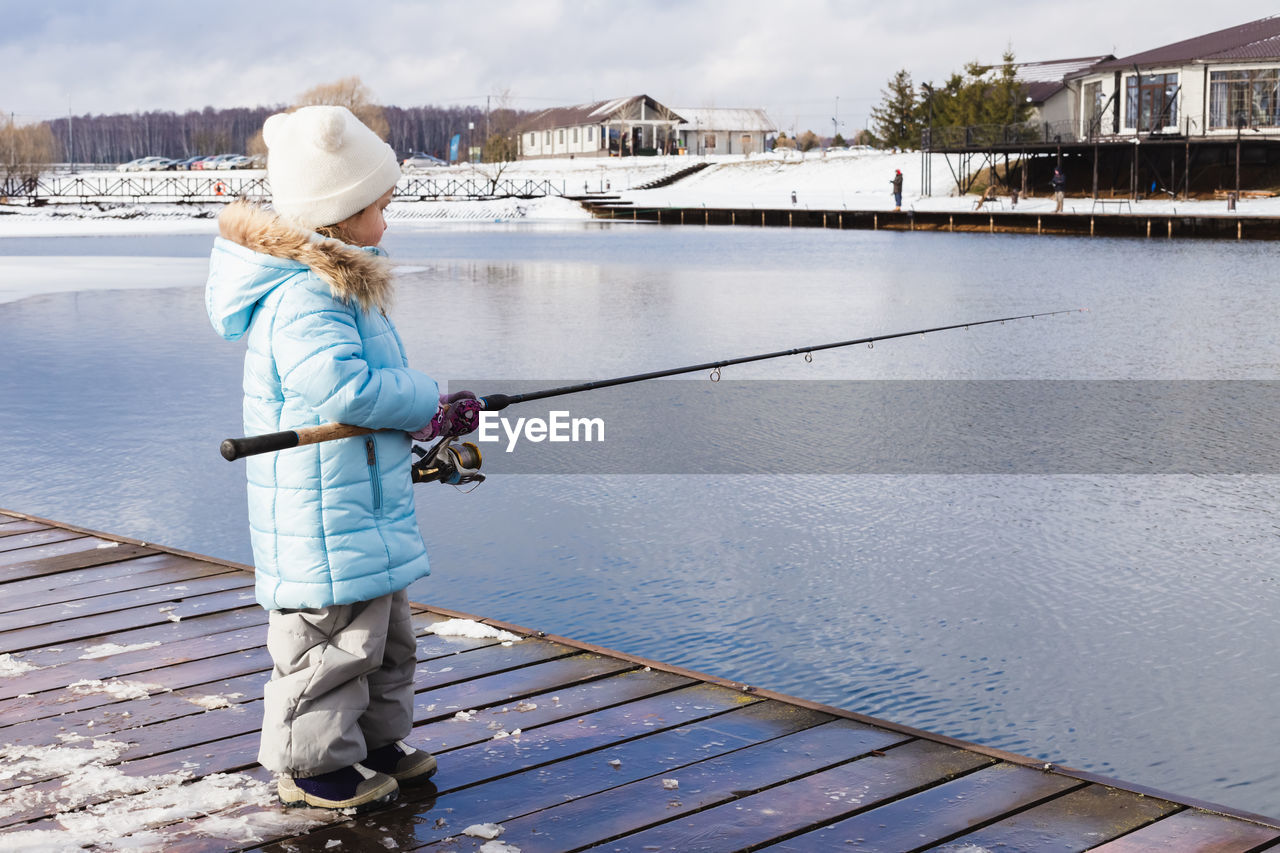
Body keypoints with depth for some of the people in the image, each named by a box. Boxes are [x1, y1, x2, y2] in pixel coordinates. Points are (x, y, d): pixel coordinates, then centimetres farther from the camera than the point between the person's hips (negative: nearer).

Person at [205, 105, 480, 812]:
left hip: (365, 506, 11)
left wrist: (429, 414, 4)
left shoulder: (337, 284, 14)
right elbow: (345, 387, -34)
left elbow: (378, 382, 20)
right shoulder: (303, 299, -23)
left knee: (385, 635, 21)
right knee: (334, 641, -1)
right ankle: (313, 765, 13)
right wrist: (431, 404, -21)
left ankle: (376, 741, 35)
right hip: (326, 519, -11)